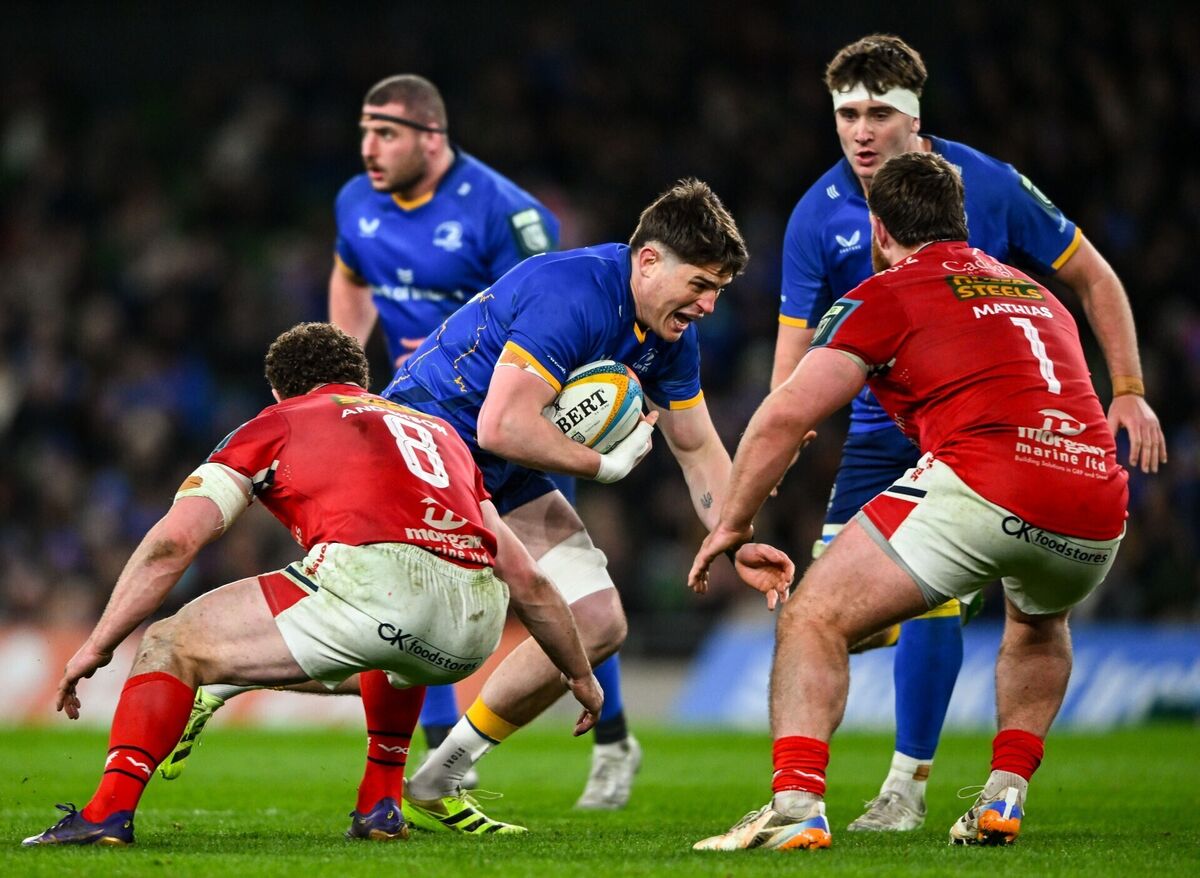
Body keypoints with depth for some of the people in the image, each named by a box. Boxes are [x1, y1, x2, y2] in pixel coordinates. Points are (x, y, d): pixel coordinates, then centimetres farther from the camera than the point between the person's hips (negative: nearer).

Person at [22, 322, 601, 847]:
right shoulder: (436, 429, 36)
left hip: (367, 583, -5)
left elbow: (172, 544, 12)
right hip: (474, 630, 5)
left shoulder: (278, 423, 23)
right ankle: (381, 806, 35)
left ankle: (109, 813, -5)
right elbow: (526, 580, 35)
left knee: (169, 647, 11)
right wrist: (581, 674, 46)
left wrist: (96, 647, 17)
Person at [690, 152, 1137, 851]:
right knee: (1040, 624, 38)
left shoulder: (886, 296, 12)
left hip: (984, 488, -6)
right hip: (1097, 518, 6)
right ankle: (1006, 797, 26)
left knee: (815, 619, 1)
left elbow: (785, 418, 7)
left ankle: (798, 804, -18)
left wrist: (731, 527, 18)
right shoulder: (1039, 296, 31)